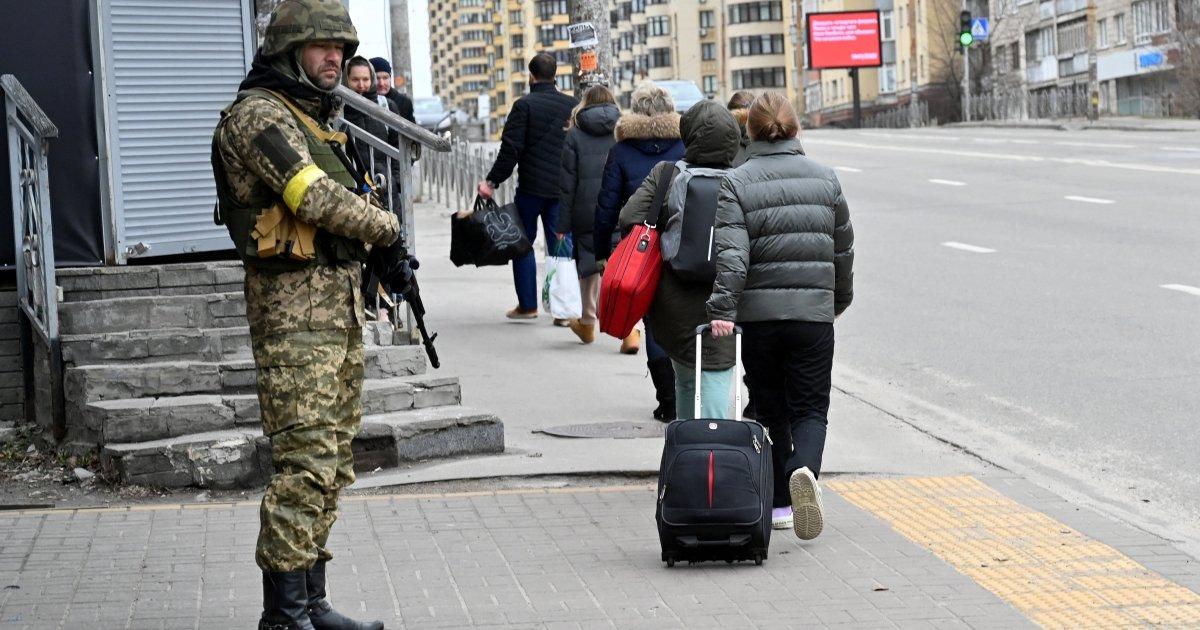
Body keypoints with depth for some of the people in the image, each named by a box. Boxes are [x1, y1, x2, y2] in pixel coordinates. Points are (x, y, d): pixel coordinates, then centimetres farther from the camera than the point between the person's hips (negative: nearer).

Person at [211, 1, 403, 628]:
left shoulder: (315, 117, 20)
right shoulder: (258, 114, -10)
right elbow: (317, 199, -20)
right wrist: (386, 226, -6)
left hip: (340, 304, 10)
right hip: (295, 305, -10)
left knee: (332, 463, 11)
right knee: (305, 460, -12)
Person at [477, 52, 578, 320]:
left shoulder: (524, 105, -8)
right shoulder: (573, 105, 5)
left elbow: (511, 149, -12)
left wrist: (492, 181, -6)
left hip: (531, 187, -3)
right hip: (564, 188, 3)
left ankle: (527, 305, 9)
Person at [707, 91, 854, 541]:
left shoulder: (737, 183, -3)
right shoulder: (825, 179, 6)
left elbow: (732, 254, -15)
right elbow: (843, 249, 14)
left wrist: (721, 309, -18)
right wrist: (839, 300, 28)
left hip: (758, 314, -1)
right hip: (813, 312, 1)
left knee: (770, 409, 13)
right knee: (810, 408, 6)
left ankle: (779, 503, 19)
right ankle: (805, 470, -23)